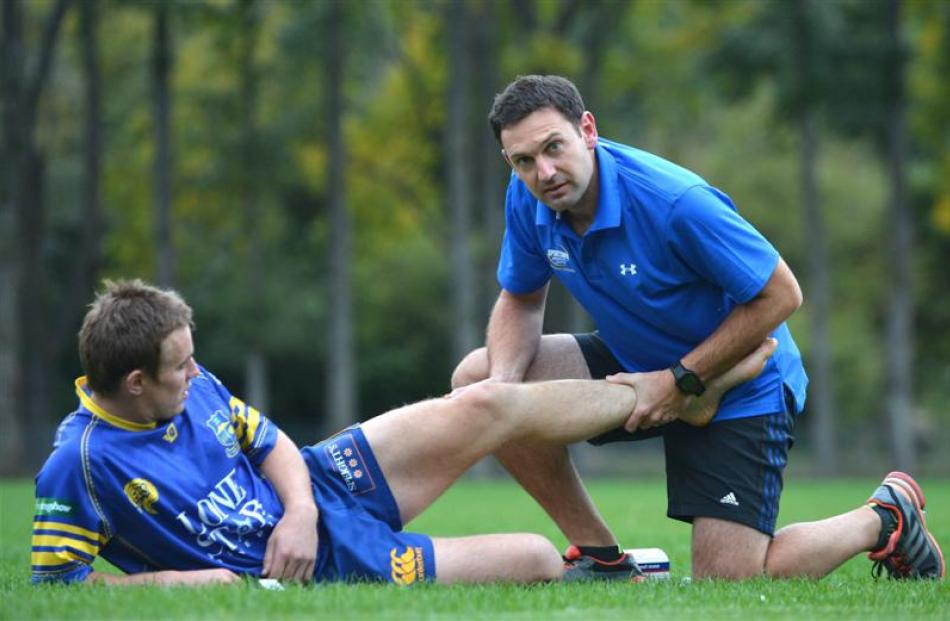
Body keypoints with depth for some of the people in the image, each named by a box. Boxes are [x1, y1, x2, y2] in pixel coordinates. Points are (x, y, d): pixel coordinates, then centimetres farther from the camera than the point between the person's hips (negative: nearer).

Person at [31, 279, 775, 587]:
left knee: (488, 406, -9)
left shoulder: (196, 387, -5)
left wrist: (298, 509, -14)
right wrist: (167, 580, -27)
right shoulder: (79, 464, -25)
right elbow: (52, 579, -21)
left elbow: (271, 443, 7)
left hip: (319, 485, 6)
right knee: (536, 559, -8)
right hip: (323, 564, -6)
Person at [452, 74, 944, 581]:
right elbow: (521, 300, 6)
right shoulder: (527, 200, -11)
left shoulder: (675, 202, -32)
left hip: (736, 386, -7)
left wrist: (682, 381, -24)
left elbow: (780, 294, -24)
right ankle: (600, 555, 2)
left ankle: (885, 517, 13)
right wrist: (502, 381, -17)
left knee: (729, 584, -15)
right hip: (635, 365, 7)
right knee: (477, 379, -8)